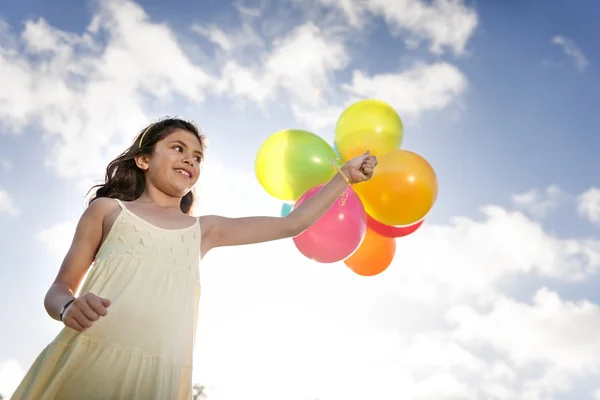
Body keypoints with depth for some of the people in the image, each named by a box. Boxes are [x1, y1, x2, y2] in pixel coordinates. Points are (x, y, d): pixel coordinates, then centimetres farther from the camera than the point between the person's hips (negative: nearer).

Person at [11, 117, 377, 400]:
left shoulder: (205, 229, 23)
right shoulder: (108, 210, 16)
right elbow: (61, 288, 10)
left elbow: (291, 225, 24)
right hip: (87, 362, -2)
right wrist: (69, 308, -13)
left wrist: (344, 177, 23)